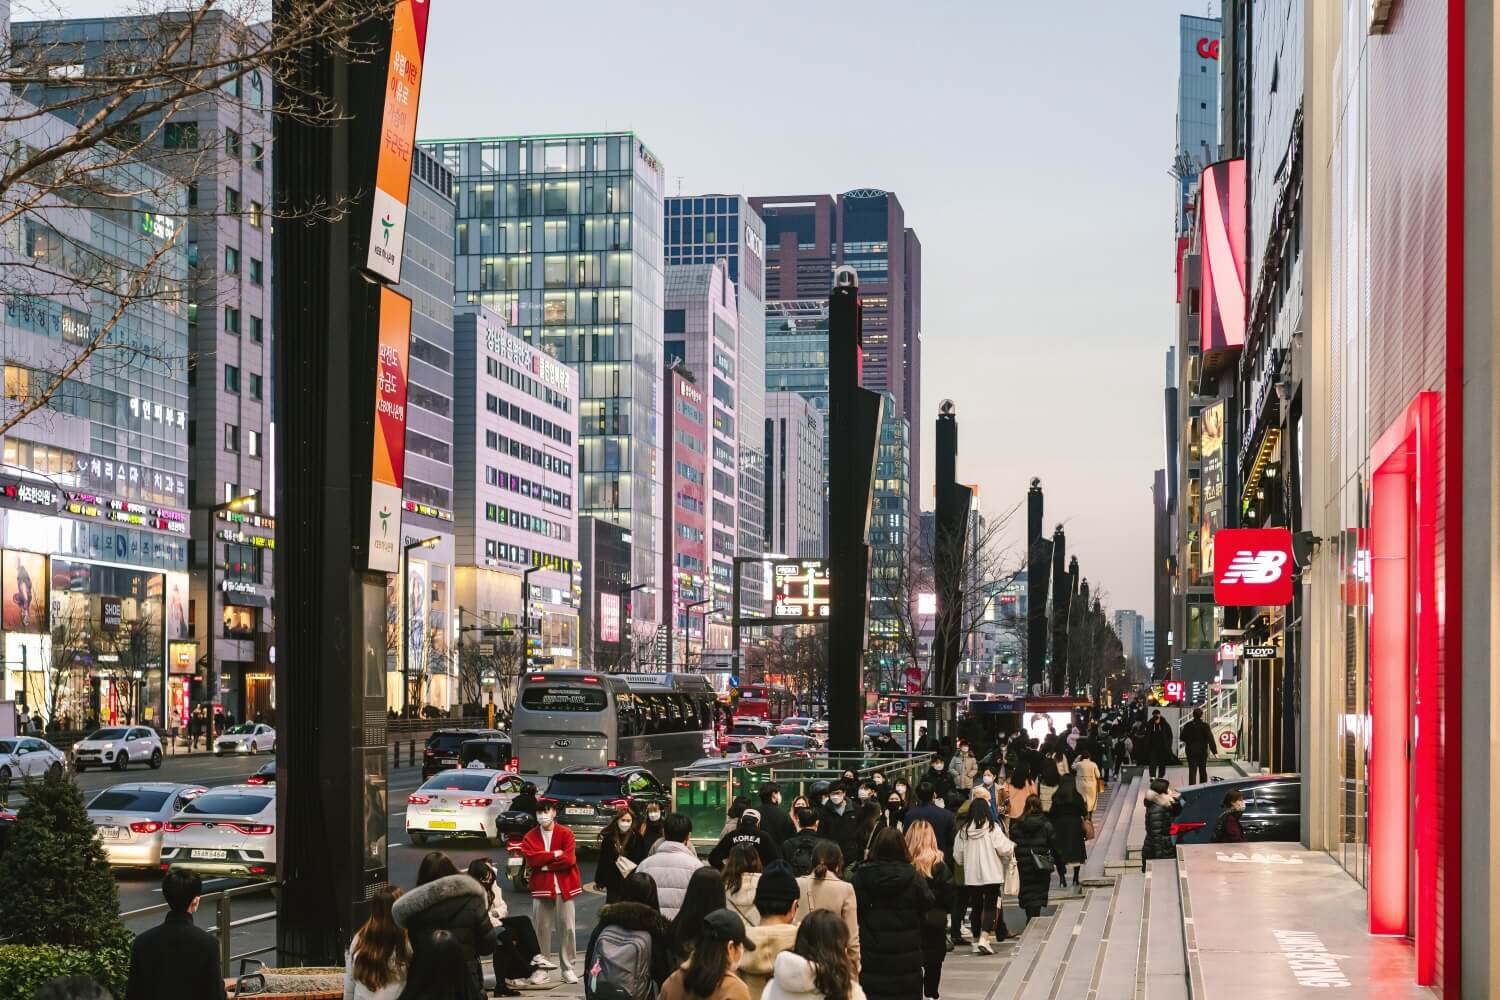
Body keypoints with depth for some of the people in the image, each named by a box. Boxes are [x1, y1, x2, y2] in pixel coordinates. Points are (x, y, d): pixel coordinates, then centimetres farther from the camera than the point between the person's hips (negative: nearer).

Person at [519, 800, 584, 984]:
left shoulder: (565, 834, 0)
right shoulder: (530, 836, 6)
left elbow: (569, 859, -12)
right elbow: (531, 859, -10)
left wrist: (544, 864, -9)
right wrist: (554, 855, -13)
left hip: (564, 887, -1)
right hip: (541, 888, 1)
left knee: (567, 927, 0)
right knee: (542, 928, 3)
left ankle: (568, 968, 7)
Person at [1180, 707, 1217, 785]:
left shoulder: (1187, 725, -4)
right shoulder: (1205, 726, -11)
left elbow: (1183, 738, 4)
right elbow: (1210, 739, -13)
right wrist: (1215, 752, -9)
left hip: (1190, 752, 1)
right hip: (1202, 751, -1)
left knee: (1192, 771, 0)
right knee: (1202, 770, 13)